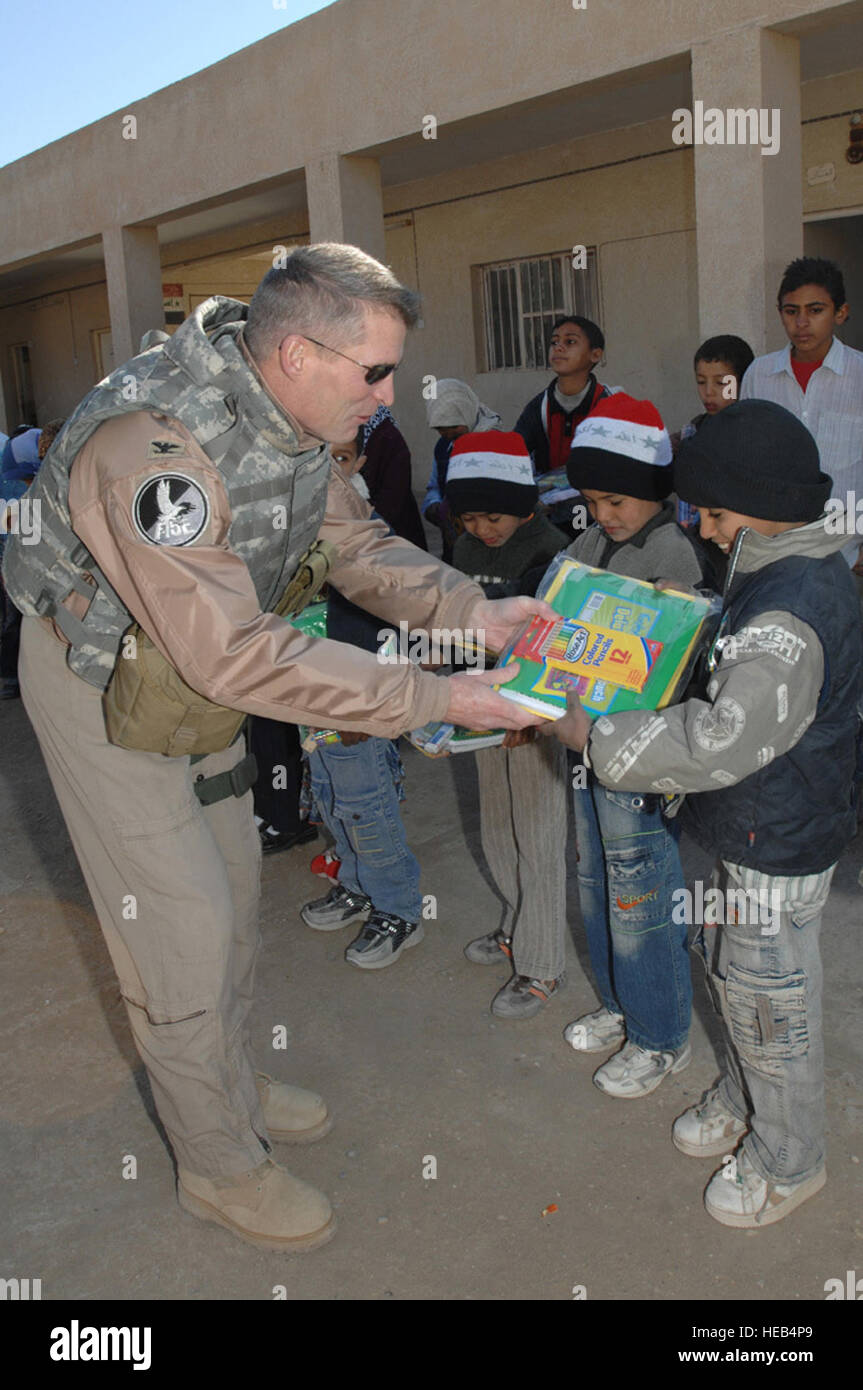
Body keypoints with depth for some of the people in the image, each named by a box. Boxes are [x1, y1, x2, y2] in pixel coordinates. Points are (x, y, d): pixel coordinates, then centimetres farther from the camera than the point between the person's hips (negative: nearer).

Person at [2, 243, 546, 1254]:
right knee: (182, 927, -1)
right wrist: (432, 698, -37)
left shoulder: (288, 414, -9)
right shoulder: (155, 443, -37)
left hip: (198, 669, 8)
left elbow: (355, 544, 1)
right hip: (104, 686, -8)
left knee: (231, 888, 18)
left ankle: (232, 1085, 41)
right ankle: (220, 1165, 21)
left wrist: (471, 610, -16)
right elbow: (234, 655, -40)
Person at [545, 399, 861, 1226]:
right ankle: (741, 1101, 48)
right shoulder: (782, 574, 4)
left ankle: (786, 1162, 30)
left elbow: (722, 740, -34)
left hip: (778, 847, -10)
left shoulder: (792, 613, -30)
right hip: (754, 828, 10)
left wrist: (599, 739, -29)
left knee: (769, 1001, 8)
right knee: (730, 967, 25)